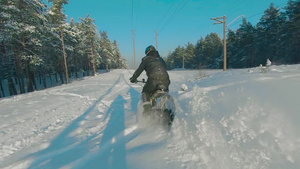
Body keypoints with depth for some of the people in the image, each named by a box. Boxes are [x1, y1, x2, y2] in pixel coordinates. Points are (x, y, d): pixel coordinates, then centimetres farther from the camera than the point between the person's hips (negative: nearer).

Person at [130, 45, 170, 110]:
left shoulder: (146, 59, 19)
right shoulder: (161, 59, 30)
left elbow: (139, 70, 19)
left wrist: (133, 78, 34)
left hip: (153, 79, -3)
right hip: (165, 79, 4)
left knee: (145, 92, 21)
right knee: (165, 90, 35)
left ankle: (147, 106, -1)